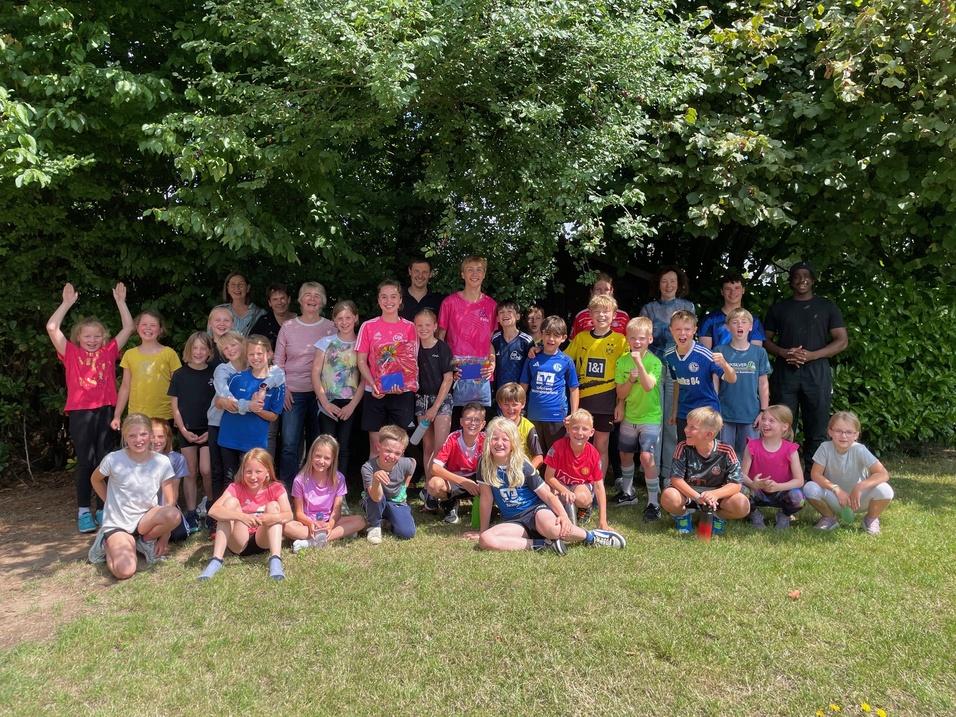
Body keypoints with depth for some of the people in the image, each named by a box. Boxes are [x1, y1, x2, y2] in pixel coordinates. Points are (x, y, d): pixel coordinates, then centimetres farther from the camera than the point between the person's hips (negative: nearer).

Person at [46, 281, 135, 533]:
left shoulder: (109, 352, 10)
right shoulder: (71, 353, 6)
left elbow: (128, 327, 10)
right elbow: (52, 328, -4)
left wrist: (120, 301, 6)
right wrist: (67, 303, -2)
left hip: (106, 410, 2)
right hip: (80, 412, -1)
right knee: (84, 461, 2)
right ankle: (83, 511, 8)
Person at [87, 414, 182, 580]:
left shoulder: (162, 462, -10)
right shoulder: (113, 459, -14)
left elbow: (170, 502, -6)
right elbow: (95, 480, 10)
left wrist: (165, 535, -10)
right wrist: (111, 504, 4)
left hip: (145, 520, 2)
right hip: (117, 523, -2)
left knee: (174, 515, -33)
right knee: (125, 572, -26)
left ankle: (146, 541, 0)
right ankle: (109, 545, 9)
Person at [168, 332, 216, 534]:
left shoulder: (214, 373, 1)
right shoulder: (179, 375, 3)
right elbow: (174, 406, 4)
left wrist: (212, 431, -6)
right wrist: (183, 430, -6)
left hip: (209, 429, -1)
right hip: (187, 430, 1)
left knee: (206, 470, -9)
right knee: (190, 473, 5)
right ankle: (191, 514, 13)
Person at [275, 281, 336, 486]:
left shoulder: (331, 328, 4)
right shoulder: (288, 327, 6)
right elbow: (278, 362, 8)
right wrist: (283, 388, -2)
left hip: (321, 393, 0)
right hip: (293, 393, 0)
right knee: (290, 445, -6)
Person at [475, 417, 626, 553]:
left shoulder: (522, 466, -12)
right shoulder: (484, 465, -8)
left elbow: (547, 495, -9)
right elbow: (486, 499, 0)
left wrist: (564, 516, -24)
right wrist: (483, 530, 4)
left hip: (536, 509, -3)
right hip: (514, 521, 3)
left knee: (547, 525, -40)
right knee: (484, 540, -28)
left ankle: (592, 537, -11)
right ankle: (543, 544, -19)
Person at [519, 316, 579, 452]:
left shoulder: (566, 361, -3)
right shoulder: (533, 359, 2)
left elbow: (573, 389, 3)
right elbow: (524, 386, 8)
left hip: (557, 417, -2)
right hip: (534, 416, 2)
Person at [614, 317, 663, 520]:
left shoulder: (654, 362, -13)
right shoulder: (622, 362, -2)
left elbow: (649, 386, -29)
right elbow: (621, 393, -3)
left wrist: (639, 362, -34)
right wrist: (631, 379, -21)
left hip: (650, 417, -5)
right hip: (629, 416, 5)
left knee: (647, 457, -17)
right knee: (625, 454, 16)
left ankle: (653, 502, -5)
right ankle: (628, 492, 37)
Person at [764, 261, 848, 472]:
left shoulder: (827, 307, 12)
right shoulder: (779, 308, 16)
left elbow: (842, 341, 6)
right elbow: (766, 340, 14)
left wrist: (811, 355, -9)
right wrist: (784, 353, -7)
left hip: (816, 373, 0)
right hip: (785, 373, 1)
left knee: (817, 430, -1)